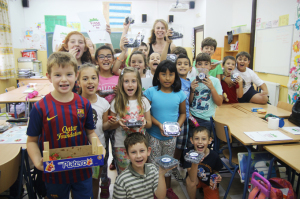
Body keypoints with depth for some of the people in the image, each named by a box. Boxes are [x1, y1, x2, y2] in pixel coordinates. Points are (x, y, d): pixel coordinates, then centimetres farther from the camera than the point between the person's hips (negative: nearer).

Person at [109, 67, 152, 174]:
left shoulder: (144, 101, 1)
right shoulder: (116, 103, -4)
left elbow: (149, 123, 6)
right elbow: (111, 126, 2)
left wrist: (145, 122, -16)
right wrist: (118, 123, -19)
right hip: (121, 145, -1)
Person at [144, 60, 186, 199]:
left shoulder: (180, 94, -4)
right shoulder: (151, 92, -12)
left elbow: (183, 113, 6)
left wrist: (178, 125, -11)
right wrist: (159, 125, -21)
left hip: (171, 137, 2)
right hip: (153, 135, -2)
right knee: (154, 163, 11)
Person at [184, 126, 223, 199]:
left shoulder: (214, 155, -21)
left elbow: (215, 171, 1)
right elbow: (192, 179, -35)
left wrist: (216, 176, -23)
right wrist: (195, 163, -53)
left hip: (209, 182, 2)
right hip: (195, 179, -2)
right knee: (189, 180, -33)